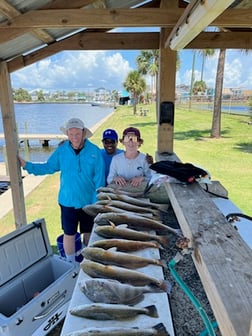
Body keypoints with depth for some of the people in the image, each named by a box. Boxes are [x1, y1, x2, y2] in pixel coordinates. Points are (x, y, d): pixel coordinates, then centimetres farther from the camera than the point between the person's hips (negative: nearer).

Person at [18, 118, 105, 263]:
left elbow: (99, 180, -11)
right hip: (68, 201, 1)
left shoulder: (95, 151, -14)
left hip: (89, 201, -1)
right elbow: (48, 167, 4)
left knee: (88, 233, 17)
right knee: (69, 234, 12)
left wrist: (97, 202, -11)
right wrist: (26, 164, -4)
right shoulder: (61, 150, -7)